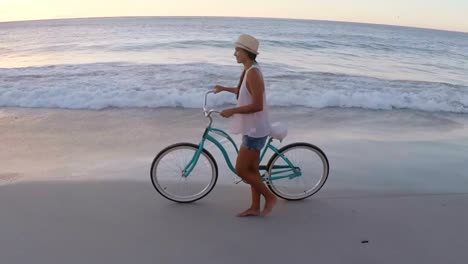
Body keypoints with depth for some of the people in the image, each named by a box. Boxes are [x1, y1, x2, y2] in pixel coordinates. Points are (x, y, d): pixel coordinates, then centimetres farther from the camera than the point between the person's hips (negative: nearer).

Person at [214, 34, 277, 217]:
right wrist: (224, 89, 29)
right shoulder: (249, 71, 11)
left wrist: (232, 111, -22)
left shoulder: (253, 73, -19)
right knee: (252, 169, 13)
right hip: (252, 128, 10)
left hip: (255, 129, -10)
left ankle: (270, 197, 11)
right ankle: (255, 207, 23)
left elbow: (257, 105, -26)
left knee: (241, 169, -4)